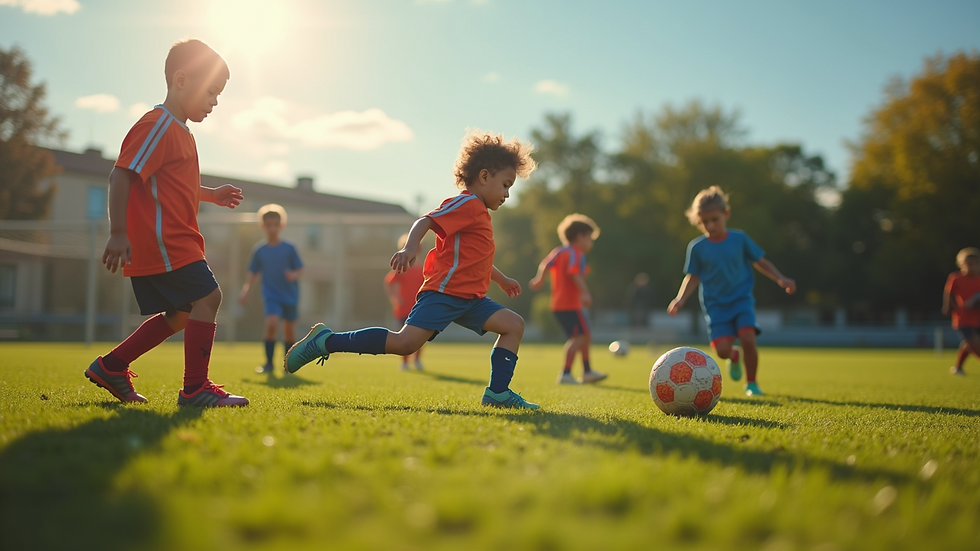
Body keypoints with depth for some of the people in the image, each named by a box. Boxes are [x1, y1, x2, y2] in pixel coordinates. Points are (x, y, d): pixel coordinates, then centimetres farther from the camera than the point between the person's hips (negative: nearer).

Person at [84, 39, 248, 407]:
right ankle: (195, 388, -8)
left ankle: (111, 366, 21)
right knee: (207, 297, -13)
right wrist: (118, 233, -24)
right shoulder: (158, 126, -12)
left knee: (180, 314, 14)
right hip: (161, 242, -11)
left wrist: (212, 194, 25)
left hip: (172, 242, 11)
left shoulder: (178, 131, 21)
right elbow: (122, 175, -20)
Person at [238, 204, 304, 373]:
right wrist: (245, 290, -1)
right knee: (271, 324, -22)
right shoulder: (259, 250, 4)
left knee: (289, 332, 7)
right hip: (271, 295, -1)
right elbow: (253, 272, 11)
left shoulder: (289, 248, 0)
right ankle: (269, 363, -11)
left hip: (290, 295, 1)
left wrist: (294, 275, -20)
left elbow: (300, 269, 2)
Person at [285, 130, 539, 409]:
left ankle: (497, 393, 0)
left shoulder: (477, 212, 25)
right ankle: (326, 341, -11)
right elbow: (425, 221, -21)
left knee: (513, 324, 2)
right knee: (405, 342, -21)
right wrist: (410, 248, -40)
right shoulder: (467, 203, -7)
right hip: (444, 291, -10)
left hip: (468, 299, 10)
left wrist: (501, 278, 52)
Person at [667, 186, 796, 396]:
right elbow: (693, 277, 4)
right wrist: (680, 299, -9)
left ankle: (751, 382, 3)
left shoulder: (739, 239, 0)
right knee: (722, 348, -16)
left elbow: (760, 261, 11)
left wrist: (780, 279, 1)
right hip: (716, 304, 0)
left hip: (742, 299, 0)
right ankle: (734, 357, 24)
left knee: (748, 339, -21)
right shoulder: (697, 247, -2)